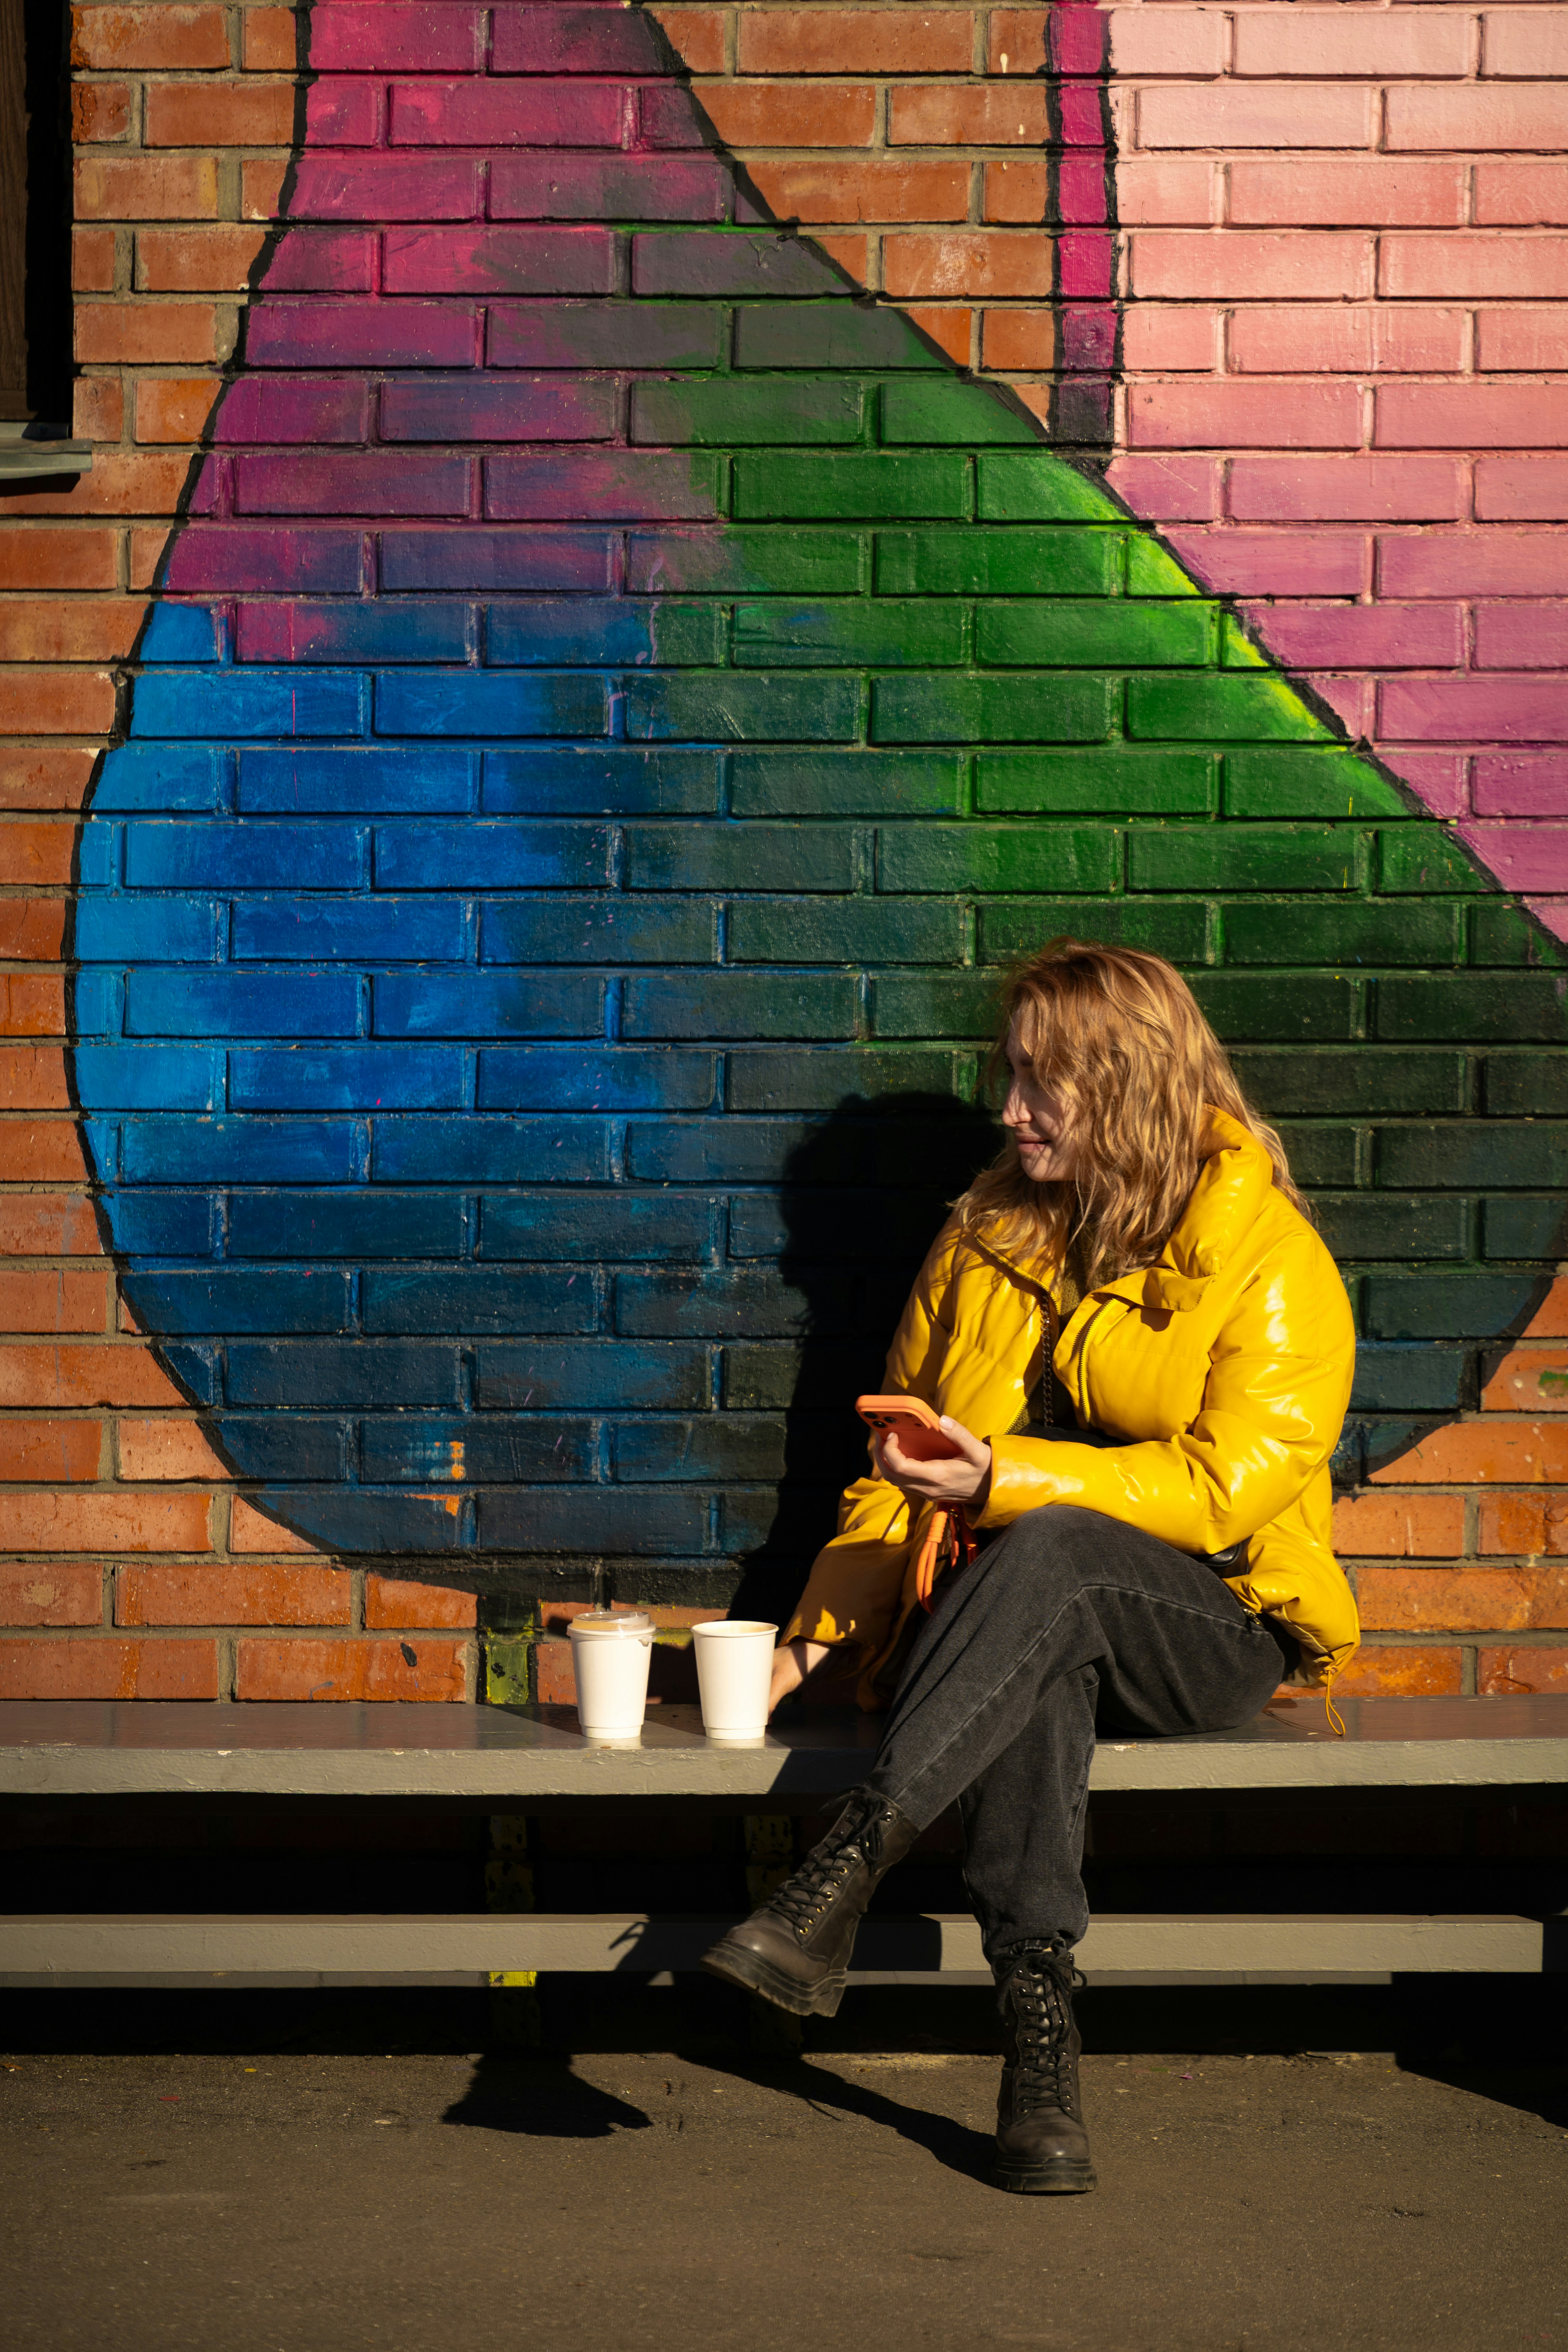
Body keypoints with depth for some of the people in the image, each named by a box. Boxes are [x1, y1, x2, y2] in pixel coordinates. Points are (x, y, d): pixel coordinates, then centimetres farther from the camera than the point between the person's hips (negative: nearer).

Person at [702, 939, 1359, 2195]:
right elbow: (898, 1471, 16)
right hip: (1025, 1627, 3)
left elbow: (1225, 1482, -14)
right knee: (1040, 1664, -36)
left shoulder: (1276, 1265, -2)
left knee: (1052, 1551, -37)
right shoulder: (988, 1240, 14)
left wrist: (1010, 1478, -24)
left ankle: (840, 1877, -46)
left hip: (1209, 1629, -3)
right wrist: (817, 1638, 3)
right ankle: (1040, 2032, -45)